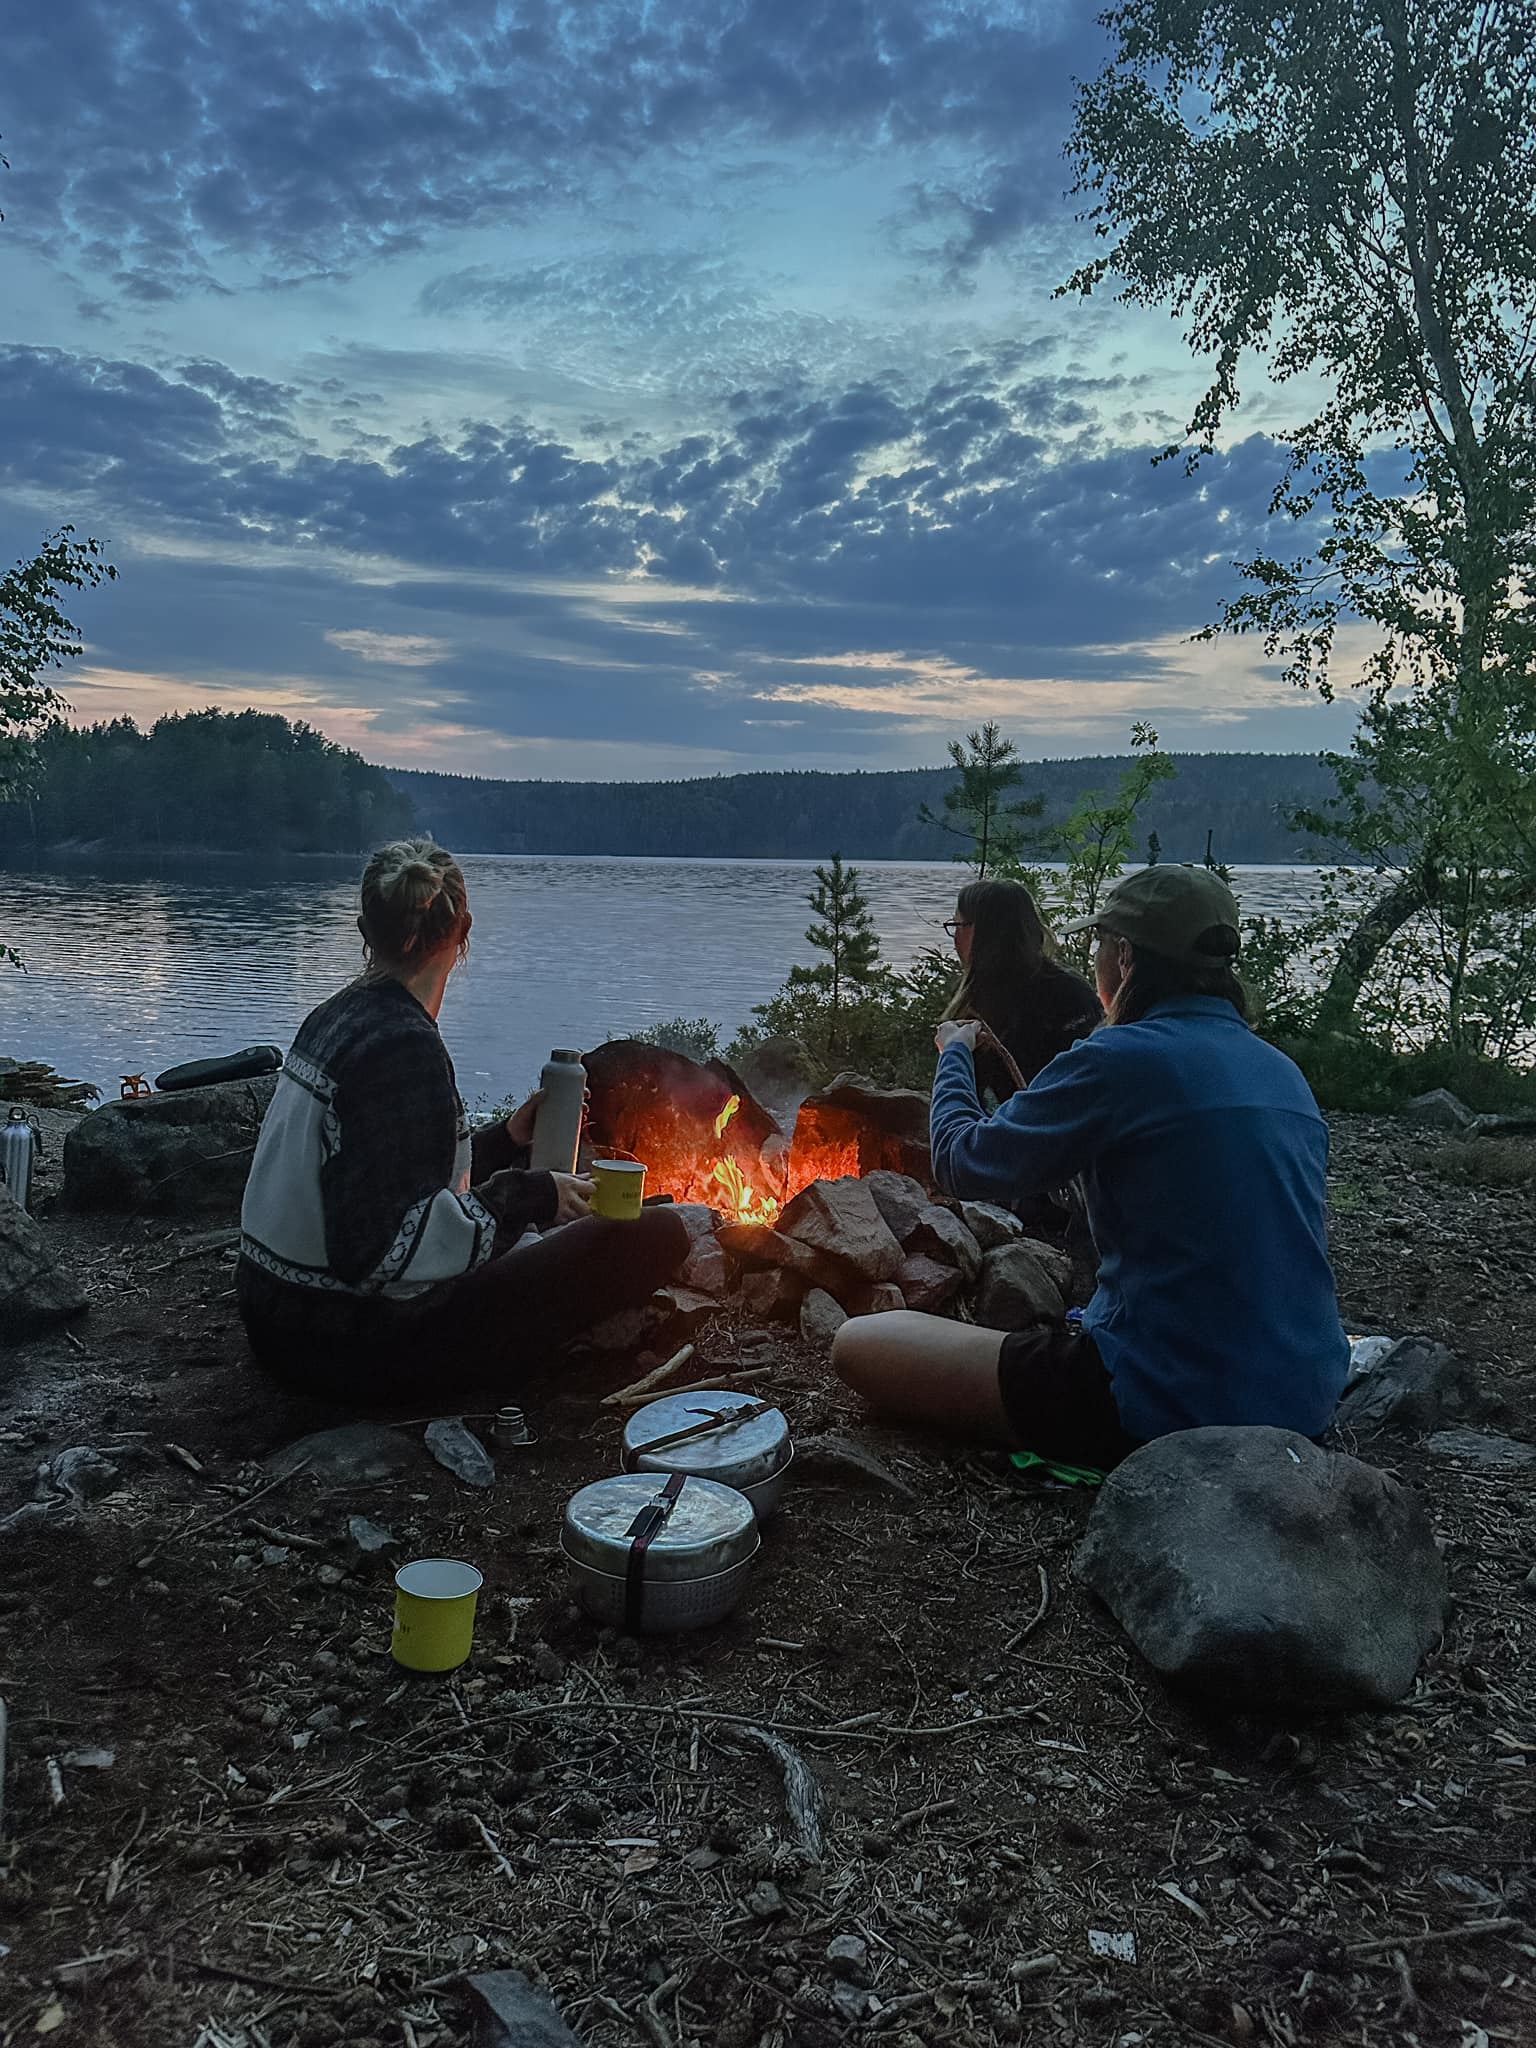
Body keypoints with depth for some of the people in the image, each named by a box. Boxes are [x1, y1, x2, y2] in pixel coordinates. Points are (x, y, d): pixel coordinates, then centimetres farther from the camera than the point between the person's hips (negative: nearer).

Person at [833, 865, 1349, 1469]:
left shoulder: (1121, 1060, -15)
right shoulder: (1286, 1074, 8)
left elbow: (964, 1164, -5)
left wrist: (955, 1052, 12)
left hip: (1173, 1407, -9)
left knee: (859, 1344, -5)